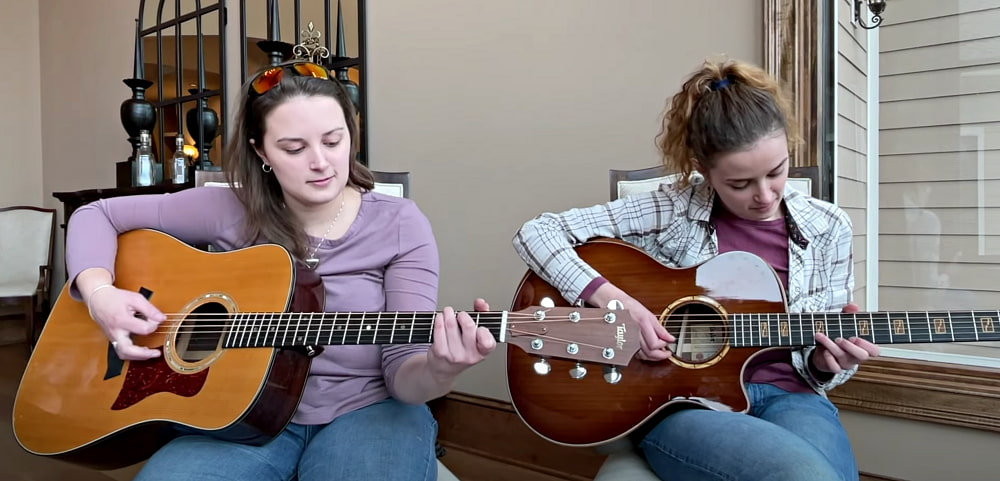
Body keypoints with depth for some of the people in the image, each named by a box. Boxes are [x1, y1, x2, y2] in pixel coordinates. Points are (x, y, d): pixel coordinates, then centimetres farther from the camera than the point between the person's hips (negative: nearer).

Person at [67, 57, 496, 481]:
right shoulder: (230, 211, -3)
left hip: (365, 410, -1)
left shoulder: (399, 226, -8)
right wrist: (100, 294, -13)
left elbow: (402, 370, -12)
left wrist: (438, 371, -36)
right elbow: (96, 215, 6)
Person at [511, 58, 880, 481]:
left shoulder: (827, 228, 4)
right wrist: (614, 300, -19)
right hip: (680, 399, -3)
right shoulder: (670, 209, -5)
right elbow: (535, 234, -7)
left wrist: (828, 362, -11)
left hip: (786, 396, 4)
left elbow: (817, 371, 13)